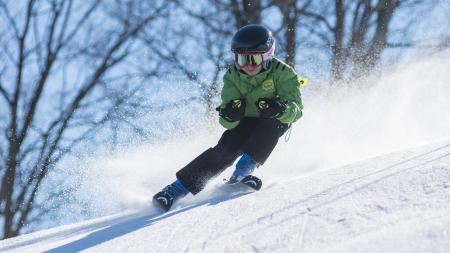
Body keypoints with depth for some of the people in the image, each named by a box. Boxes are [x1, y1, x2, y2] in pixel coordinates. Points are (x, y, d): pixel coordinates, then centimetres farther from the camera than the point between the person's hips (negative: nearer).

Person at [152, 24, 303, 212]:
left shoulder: (282, 73, -24)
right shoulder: (232, 77, -16)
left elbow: (296, 110, -30)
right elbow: (227, 122, -19)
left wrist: (280, 109, -53)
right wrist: (229, 115, -44)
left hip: (274, 124, -1)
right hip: (245, 122, 1)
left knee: (272, 121, -34)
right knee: (226, 149, -24)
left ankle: (245, 169, -30)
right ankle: (177, 189, -24)